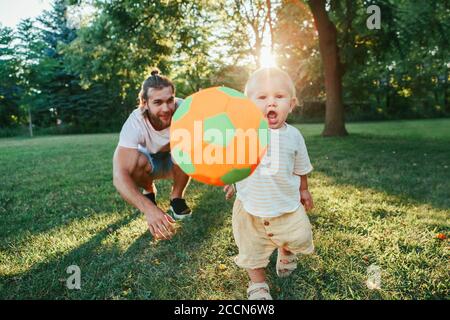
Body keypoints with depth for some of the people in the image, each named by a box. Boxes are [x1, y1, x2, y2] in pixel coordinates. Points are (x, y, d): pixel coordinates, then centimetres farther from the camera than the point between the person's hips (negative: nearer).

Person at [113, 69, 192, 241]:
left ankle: (177, 198, -7)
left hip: (178, 162, 0)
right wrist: (148, 209, -58)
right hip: (149, 162, 0)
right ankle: (149, 191, 3)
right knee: (136, 161, -33)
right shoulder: (135, 122, -34)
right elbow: (119, 175, -43)